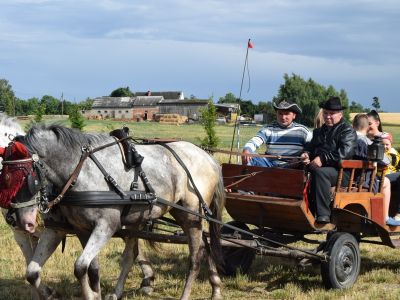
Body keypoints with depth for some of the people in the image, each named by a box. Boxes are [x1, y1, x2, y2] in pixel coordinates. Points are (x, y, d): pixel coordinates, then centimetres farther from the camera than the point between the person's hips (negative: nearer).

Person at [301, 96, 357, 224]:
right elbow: (310, 146, 33)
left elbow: (344, 152, -14)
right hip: (317, 167, 7)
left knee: (320, 172, -37)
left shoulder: (347, 131, 2)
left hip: (341, 171, -7)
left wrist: (323, 158, -21)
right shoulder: (319, 131, 28)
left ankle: (323, 214, -39)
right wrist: (306, 154, 7)